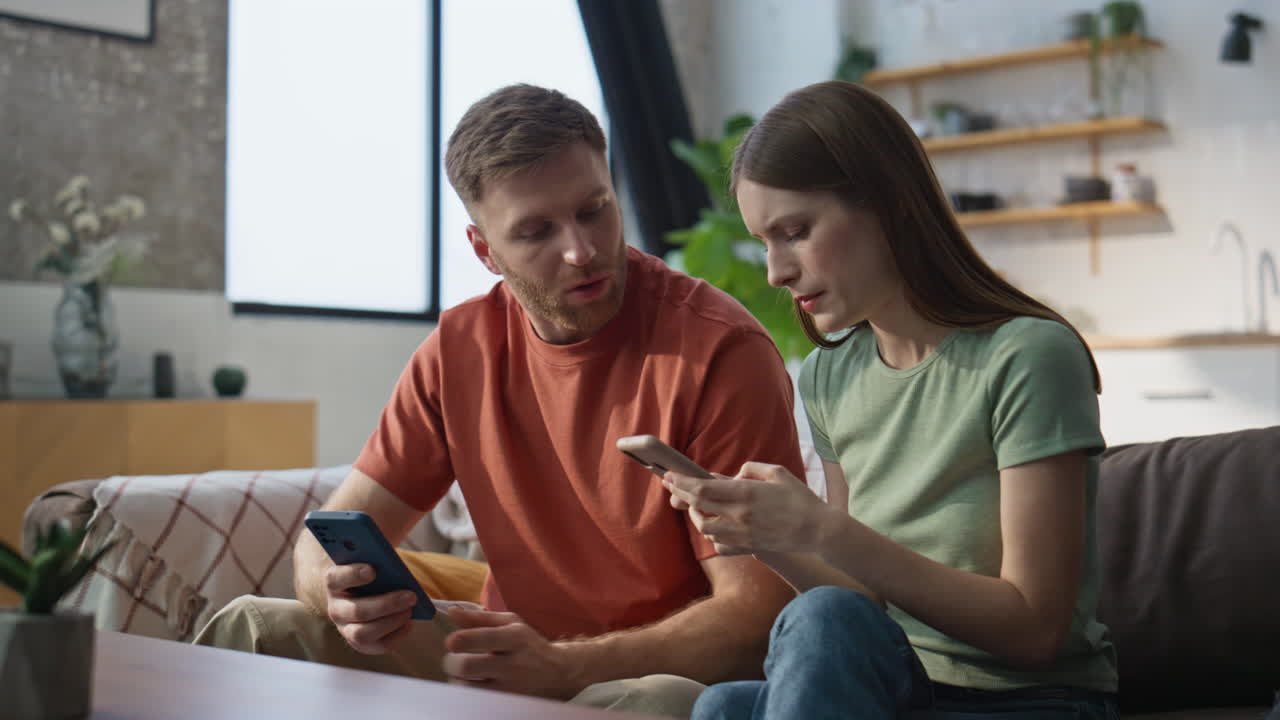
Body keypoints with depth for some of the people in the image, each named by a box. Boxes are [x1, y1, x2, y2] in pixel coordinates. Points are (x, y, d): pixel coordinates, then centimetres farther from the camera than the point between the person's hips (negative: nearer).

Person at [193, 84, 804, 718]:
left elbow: (757, 615, -18)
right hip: (515, 657, 6)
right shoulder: (460, 349, 3)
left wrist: (561, 667, -31)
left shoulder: (720, 351, -15)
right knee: (251, 629, -8)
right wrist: (340, 589, -20)